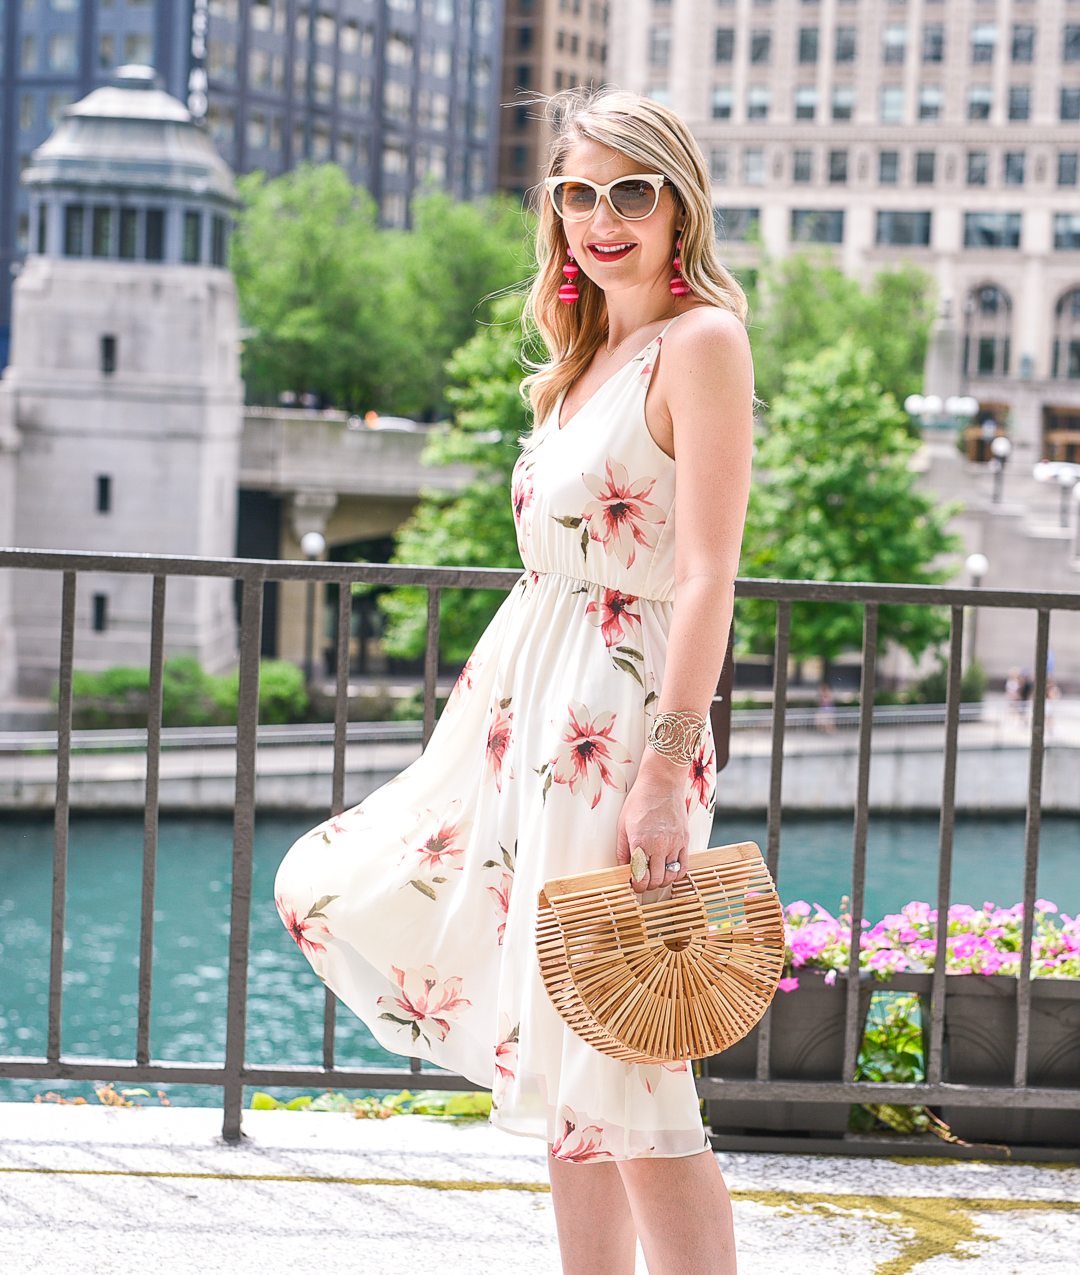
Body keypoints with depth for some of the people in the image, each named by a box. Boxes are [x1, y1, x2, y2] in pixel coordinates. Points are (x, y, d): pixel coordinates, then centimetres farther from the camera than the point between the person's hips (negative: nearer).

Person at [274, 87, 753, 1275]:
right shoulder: (587, 358, 16)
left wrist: (668, 763, -24)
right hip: (528, 703, 10)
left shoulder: (699, 340, -10)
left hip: (618, 720, -10)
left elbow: (707, 574, -17)